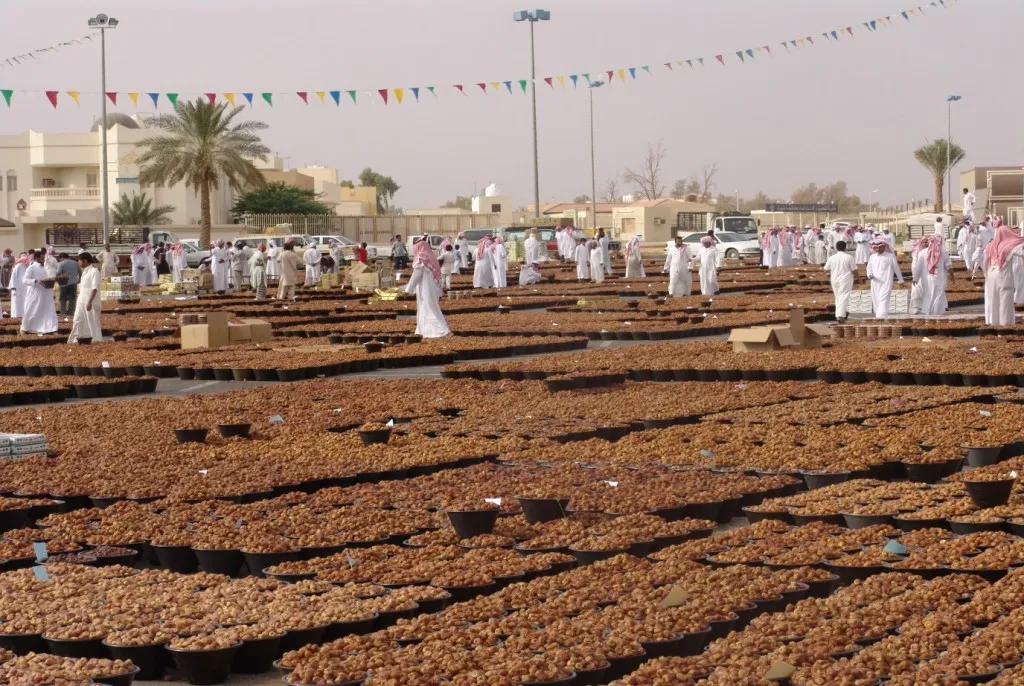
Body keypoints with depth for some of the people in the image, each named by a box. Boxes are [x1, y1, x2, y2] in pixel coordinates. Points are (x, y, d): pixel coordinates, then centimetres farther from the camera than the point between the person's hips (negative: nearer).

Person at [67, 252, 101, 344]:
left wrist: (90, 302, -26)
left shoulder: (94, 271, -14)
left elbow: (94, 288, -21)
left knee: (93, 322, -3)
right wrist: (78, 300, 19)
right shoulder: (85, 271, 14)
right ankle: (74, 341, 14)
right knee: (77, 321, 9)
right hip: (81, 301, 9)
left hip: (91, 302, -9)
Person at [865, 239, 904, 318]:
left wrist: (901, 280, 13)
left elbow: (896, 268, 8)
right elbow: (869, 268, 20)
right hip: (875, 282, 5)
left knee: (883, 298, -17)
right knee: (875, 299, 4)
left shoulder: (890, 256, 3)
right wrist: (869, 275, -3)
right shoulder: (872, 257, 13)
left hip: (886, 282, -5)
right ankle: (877, 314, 13)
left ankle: (882, 315, -26)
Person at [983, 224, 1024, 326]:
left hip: (991, 276, 4)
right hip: (1005, 276, -4)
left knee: (992, 298, 10)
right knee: (1005, 299, 0)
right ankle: (1006, 320, -2)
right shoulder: (1010, 246, -7)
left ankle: (993, 320, 11)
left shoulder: (991, 246, 6)